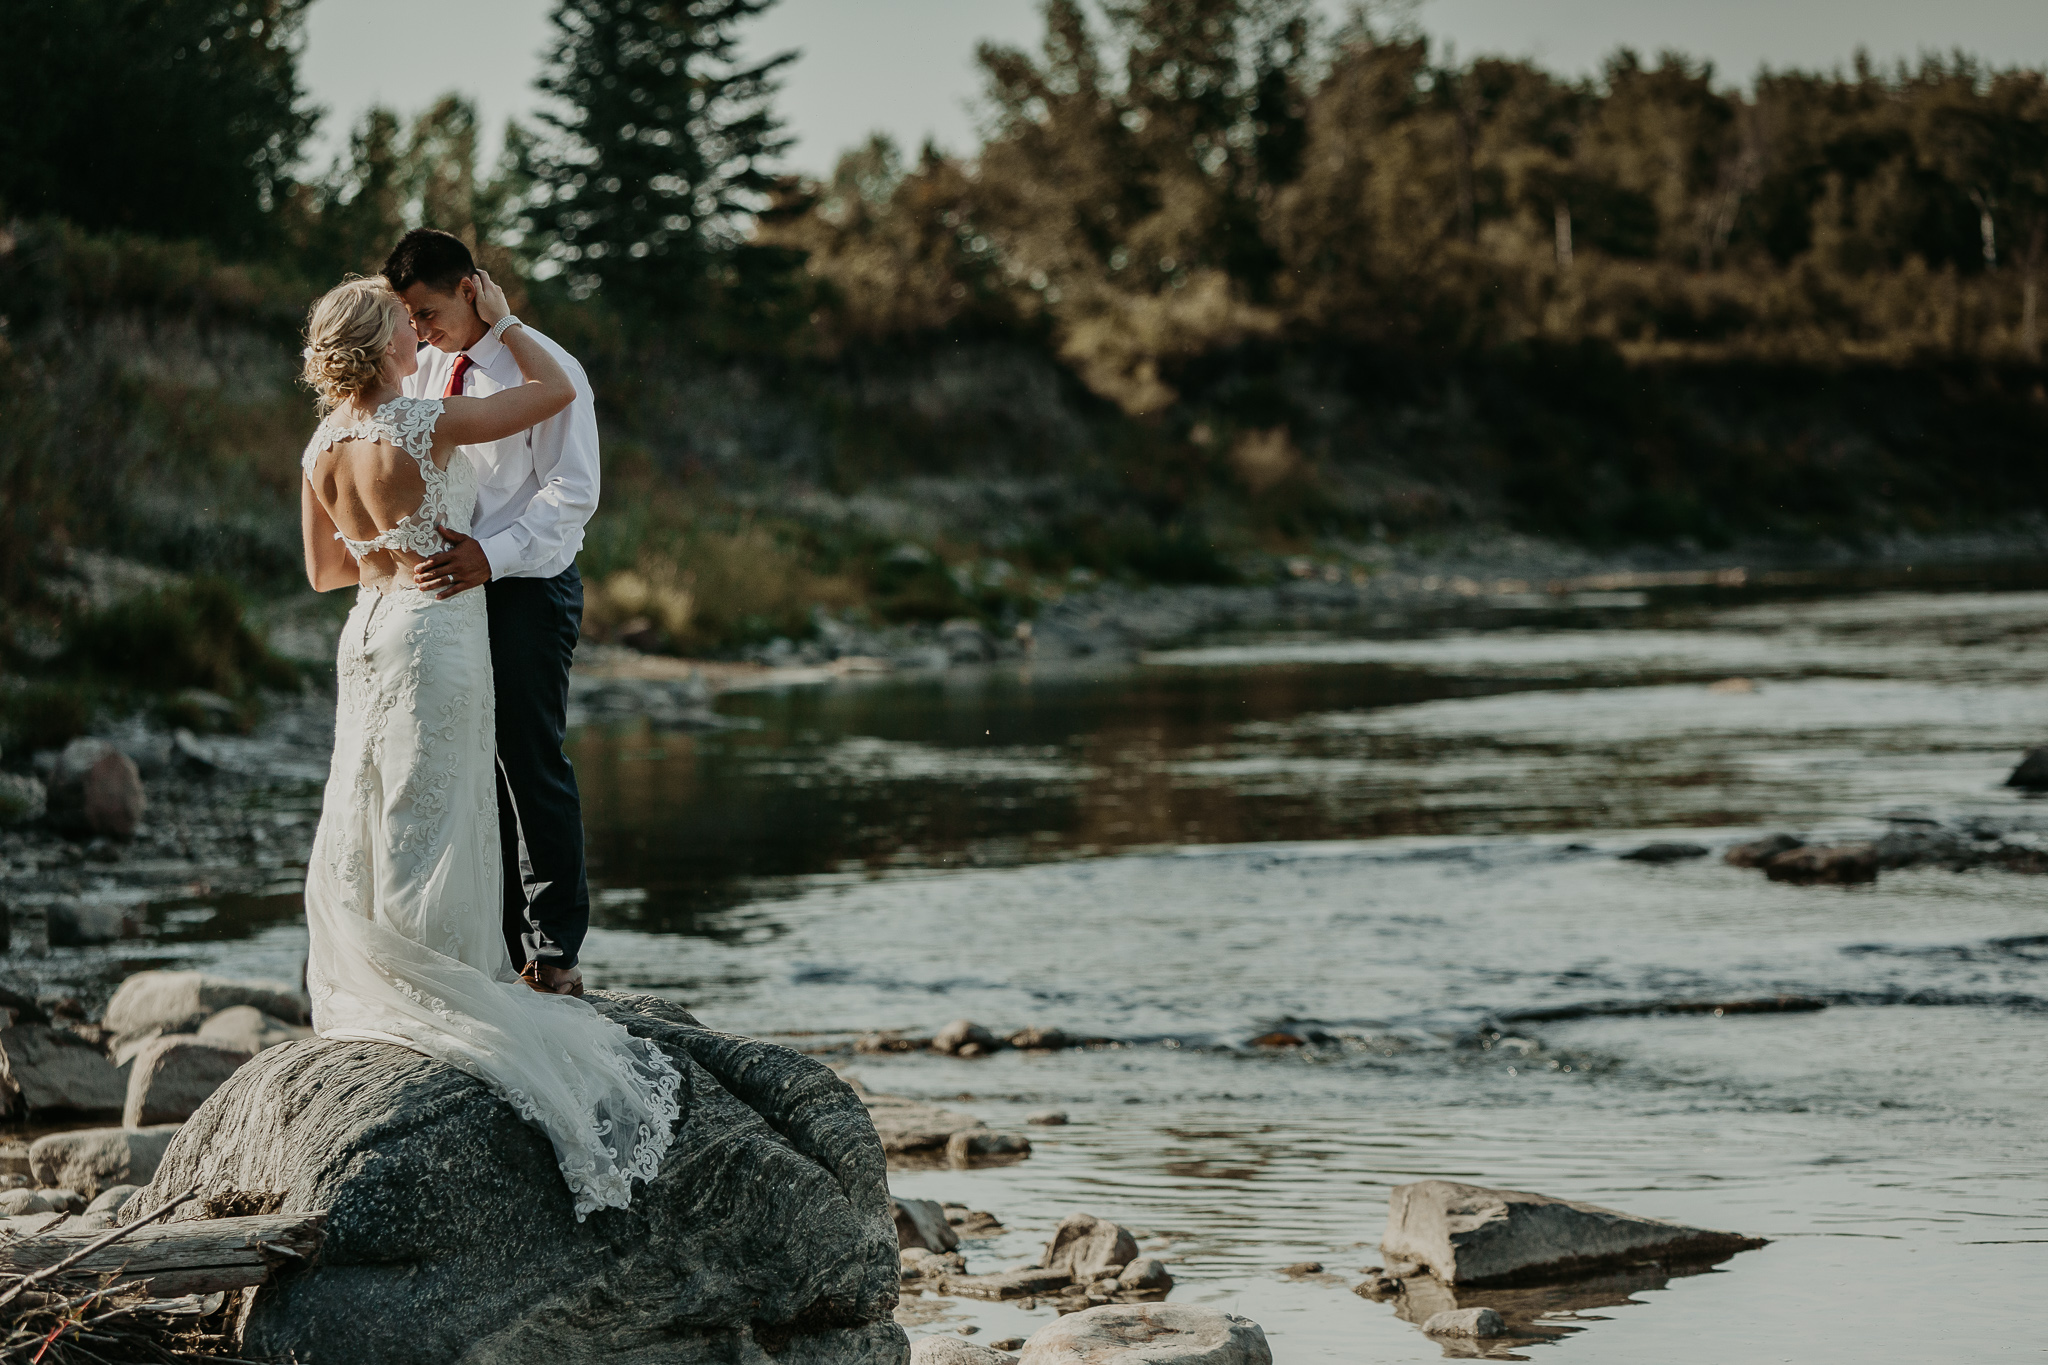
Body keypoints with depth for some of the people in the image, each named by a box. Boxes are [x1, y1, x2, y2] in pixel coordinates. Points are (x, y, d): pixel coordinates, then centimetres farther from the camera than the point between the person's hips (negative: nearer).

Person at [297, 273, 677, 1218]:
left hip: (368, 629, 7)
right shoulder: (424, 425, -18)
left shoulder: (323, 447, 2)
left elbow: (326, 571, 13)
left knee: (365, 825, 12)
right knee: (426, 823, -3)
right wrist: (499, 321, 2)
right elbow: (555, 391, -10)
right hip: (436, 629, -7)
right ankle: (422, 997, -1)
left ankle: (362, 996, 17)